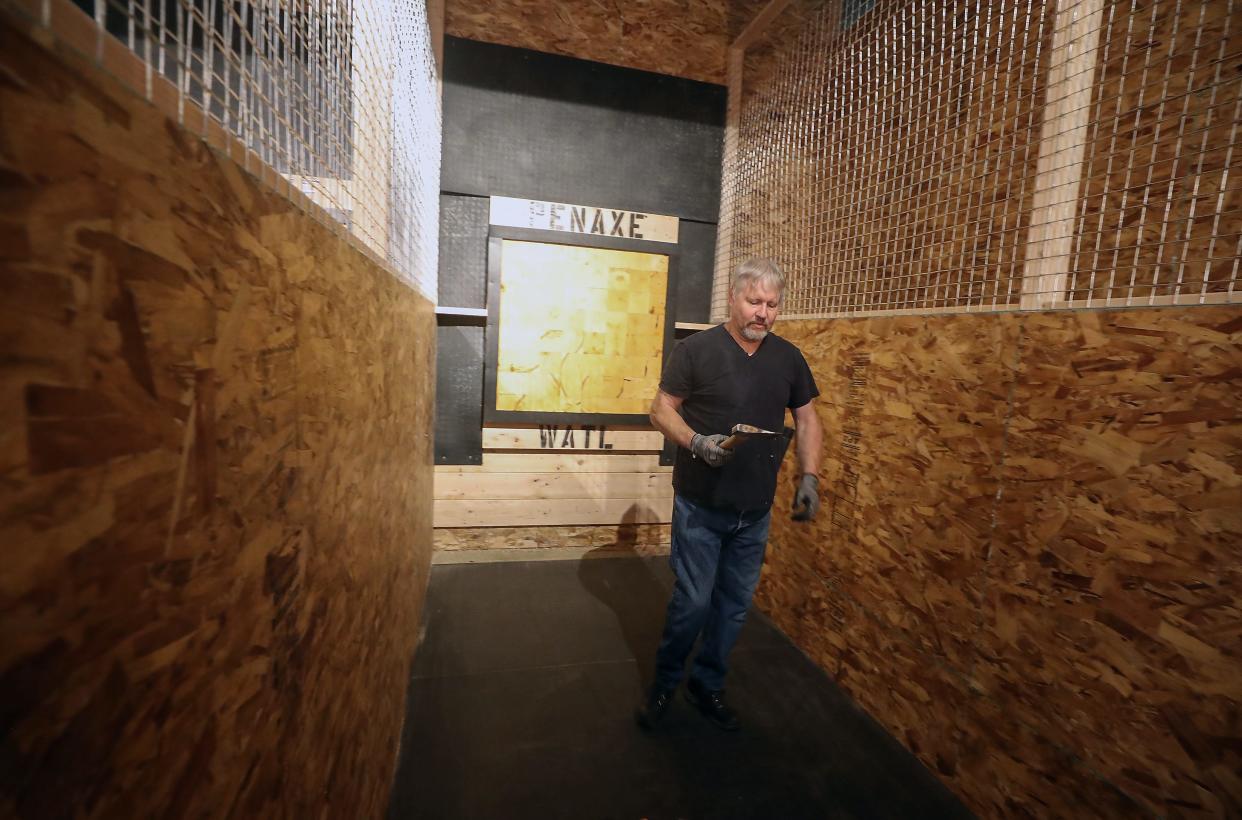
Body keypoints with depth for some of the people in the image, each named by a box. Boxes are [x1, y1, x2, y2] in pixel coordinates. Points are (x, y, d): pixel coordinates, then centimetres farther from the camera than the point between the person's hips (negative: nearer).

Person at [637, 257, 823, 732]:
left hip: (755, 513, 5)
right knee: (693, 602, 3)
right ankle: (664, 683, 30)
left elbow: (807, 419, 11)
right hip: (700, 507, -4)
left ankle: (707, 685, 38)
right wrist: (697, 443, -24)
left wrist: (809, 478, 0)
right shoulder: (696, 350, -9)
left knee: (734, 605, 15)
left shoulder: (789, 358, 4)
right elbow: (661, 410, -7)